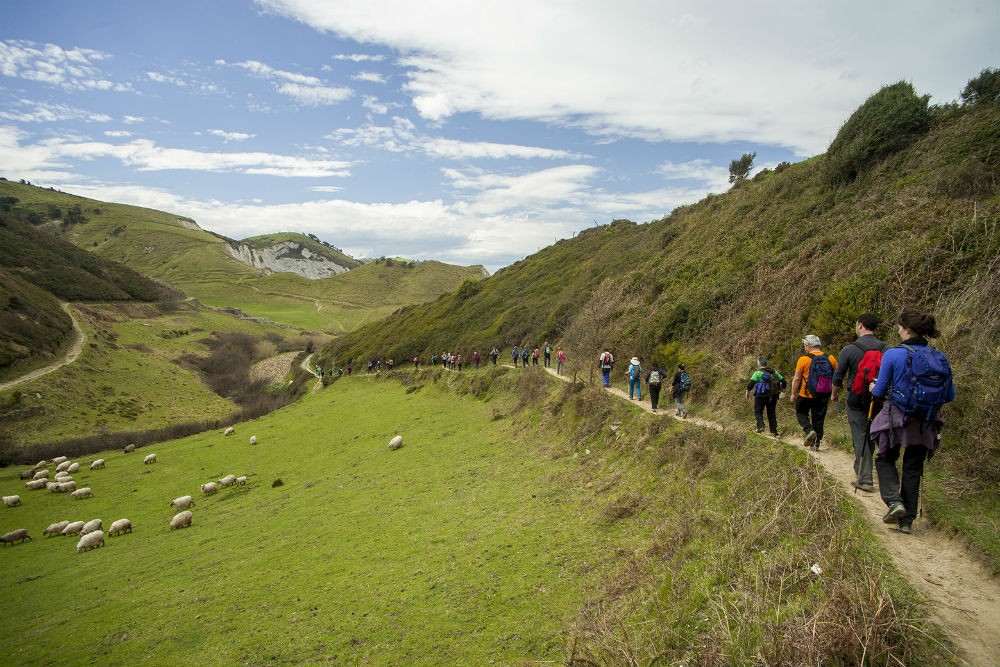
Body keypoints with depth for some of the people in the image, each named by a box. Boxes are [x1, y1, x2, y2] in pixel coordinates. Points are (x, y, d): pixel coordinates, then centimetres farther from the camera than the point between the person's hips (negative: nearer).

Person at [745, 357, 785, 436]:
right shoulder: (774, 372, 11)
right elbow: (784, 382, 10)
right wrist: (779, 389, 23)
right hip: (773, 396, 5)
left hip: (762, 395, -5)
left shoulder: (758, 373, -6)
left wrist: (748, 391, 1)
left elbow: (751, 384, -14)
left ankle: (760, 426, -12)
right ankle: (774, 431, 14)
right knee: (772, 413, 15)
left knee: (758, 411, 8)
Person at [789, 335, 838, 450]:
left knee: (801, 413, 16)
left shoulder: (803, 359, -11)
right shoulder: (831, 359, 1)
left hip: (806, 395, -4)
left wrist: (793, 394, 2)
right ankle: (816, 444, 15)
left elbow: (797, 379, -8)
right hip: (823, 396, 4)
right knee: (819, 419, 12)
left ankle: (809, 430, -8)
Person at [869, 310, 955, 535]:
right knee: (913, 469, 13)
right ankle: (907, 521, 18)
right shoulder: (940, 358, 0)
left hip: (896, 418, -4)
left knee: (885, 460, 17)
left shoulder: (893, 355, -13)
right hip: (925, 424, 4)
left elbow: (879, 391, -6)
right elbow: (949, 395, 5)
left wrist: (873, 388, 16)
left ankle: (894, 501, -4)